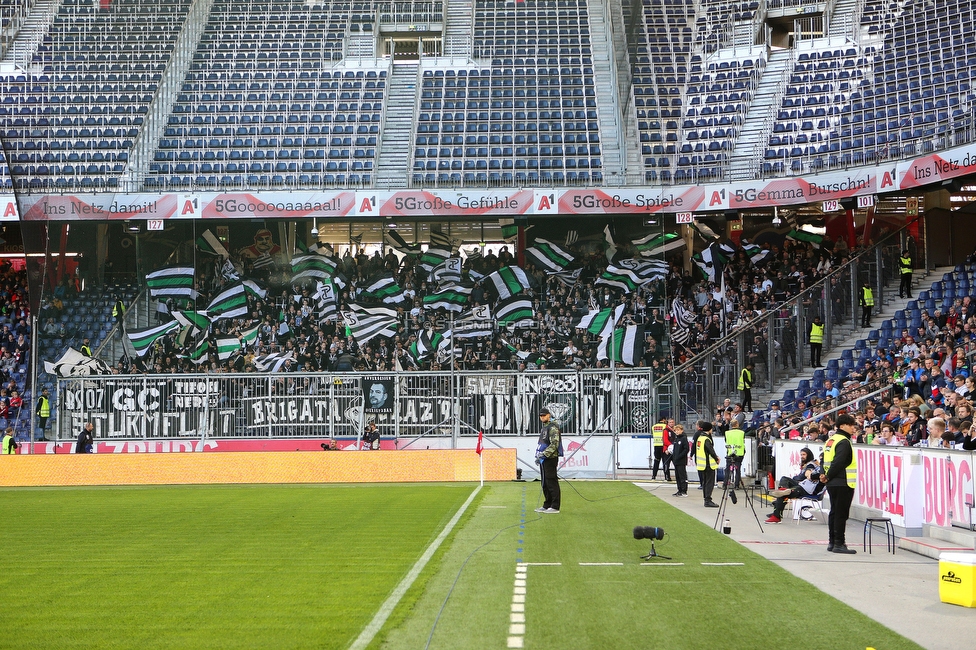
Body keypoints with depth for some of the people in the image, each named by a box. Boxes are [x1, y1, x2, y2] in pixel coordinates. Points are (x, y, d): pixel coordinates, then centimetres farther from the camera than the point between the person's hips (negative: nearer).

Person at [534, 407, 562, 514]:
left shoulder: (552, 427, -12)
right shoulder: (544, 427, 20)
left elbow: (554, 444, -21)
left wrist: (544, 453, -25)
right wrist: (538, 456, 22)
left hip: (550, 458, -10)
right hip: (544, 459, 10)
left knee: (552, 482, -10)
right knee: (545, 483, 13)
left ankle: (555, 507, -9)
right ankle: (547, 506, 19)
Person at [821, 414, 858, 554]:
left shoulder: (831, 440, 16)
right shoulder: (844, 442, -15)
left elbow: (826, 459, 17)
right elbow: (839, 462, -22)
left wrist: (826, 475, 4)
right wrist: (828, 477, -11)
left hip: (832, 484, 10)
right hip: (843, 484, -10)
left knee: (834, 512, 15)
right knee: (841, 514, -6)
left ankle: (832, 542, 19)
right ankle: (839, 544, -5)